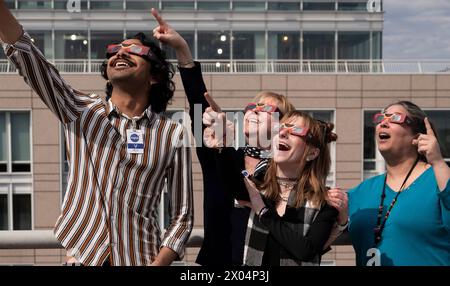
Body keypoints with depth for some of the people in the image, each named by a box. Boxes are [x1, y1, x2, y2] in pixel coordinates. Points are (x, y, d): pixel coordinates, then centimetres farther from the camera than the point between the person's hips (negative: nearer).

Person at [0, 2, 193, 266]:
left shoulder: (173, 135, -3)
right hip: (79, 255, 1)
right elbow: (24, 51, -11)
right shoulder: (81, 111, 1)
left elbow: (183, 217, -2)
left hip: (139, 259, -1)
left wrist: (159, 264, -15)